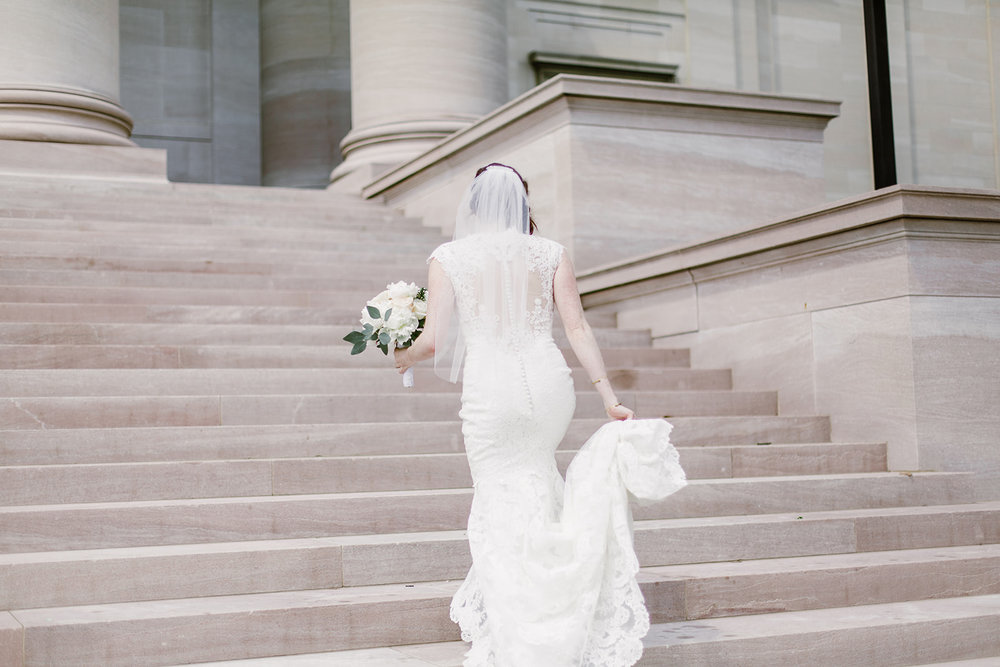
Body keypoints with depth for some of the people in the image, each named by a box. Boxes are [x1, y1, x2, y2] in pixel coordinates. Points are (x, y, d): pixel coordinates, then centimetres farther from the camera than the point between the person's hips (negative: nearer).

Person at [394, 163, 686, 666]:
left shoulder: (448, 257, 2)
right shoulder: (551, 253, 8)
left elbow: (433, 340, -3)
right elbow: (577, 329, 2)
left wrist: (405, 356, 19)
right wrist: (609, 396, 3)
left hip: (490, 388, -3)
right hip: (549, 381, 3)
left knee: (505, 511, 5)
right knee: (533, 480, 27)